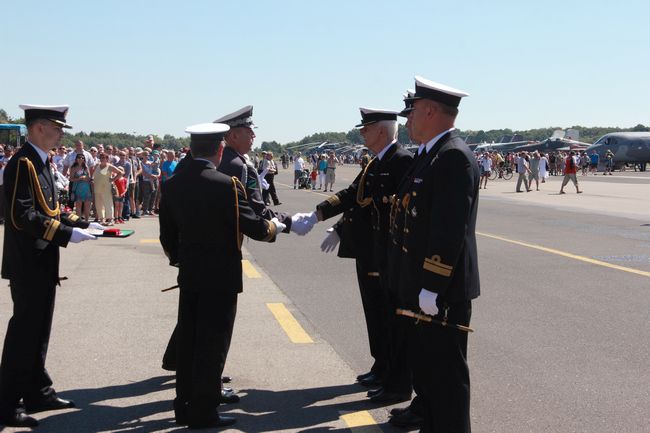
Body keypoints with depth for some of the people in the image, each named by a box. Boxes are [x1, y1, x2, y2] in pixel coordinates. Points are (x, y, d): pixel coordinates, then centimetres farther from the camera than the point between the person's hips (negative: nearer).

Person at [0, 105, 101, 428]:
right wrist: (67, 234, -25)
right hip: (28, 264, -10)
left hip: (42, 264, 10)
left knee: (39, 329, 16)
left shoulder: (42, 163, 14)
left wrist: (83, 224, 5)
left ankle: (38, 393, 28)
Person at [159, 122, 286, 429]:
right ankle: (203, 411, 7)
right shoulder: (226, 184, -17)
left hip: (188, 276, 6)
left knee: (188, 340, 14)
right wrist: (274, 226, 5)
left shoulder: (172, 185, 1)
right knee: (213, 343, 2)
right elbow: (252, 226, -15)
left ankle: (184, 406, 23)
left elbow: (167, 234, 8)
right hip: (221, 276, -6)